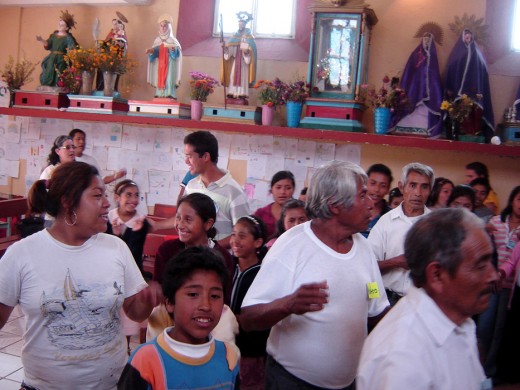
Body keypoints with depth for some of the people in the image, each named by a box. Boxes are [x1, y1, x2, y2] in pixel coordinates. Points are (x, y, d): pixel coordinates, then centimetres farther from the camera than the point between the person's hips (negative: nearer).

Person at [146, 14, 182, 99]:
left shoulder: (173, 40, 1)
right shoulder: (157, 40, 13)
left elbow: (178, 53, -10)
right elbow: (154, 52, 8)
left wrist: (173, 50, -32)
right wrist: (151, 51, -14)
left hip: (169, 66, -4)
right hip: (159, 66, 4)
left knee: (169, 81, -12)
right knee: (159, 80, 1)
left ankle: (170, 97, -14)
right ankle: (159, 96, 2)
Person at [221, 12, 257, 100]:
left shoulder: (249, 36, -1)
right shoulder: (235, 35, 10)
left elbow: (251, 48, -8)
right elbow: (229, 46, 4)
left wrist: (247, 51, -27)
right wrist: (225, 46, -16)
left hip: (244, 59, -4)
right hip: (236, 59, 4)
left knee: (243, 76, -6)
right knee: (234, 75, 0)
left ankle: (242, 94, -7)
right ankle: (233, 92, 1)